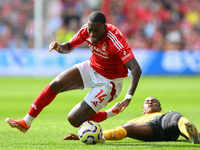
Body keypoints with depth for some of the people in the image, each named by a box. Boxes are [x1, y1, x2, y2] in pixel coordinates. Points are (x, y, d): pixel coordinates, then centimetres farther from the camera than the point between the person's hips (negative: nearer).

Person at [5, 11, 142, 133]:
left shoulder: (115, 40, -33)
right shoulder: (86, 30, -13)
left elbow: (136, 69, -37)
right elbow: (69, 47, 5)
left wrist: (128, 98, -46)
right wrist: (59, 47, -20)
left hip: (108, 82, -6)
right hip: (91, 68, 7)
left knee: (74, 119, -13)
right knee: (55, 85, -8)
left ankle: (111, 113, 10)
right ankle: (26, 123, 5)